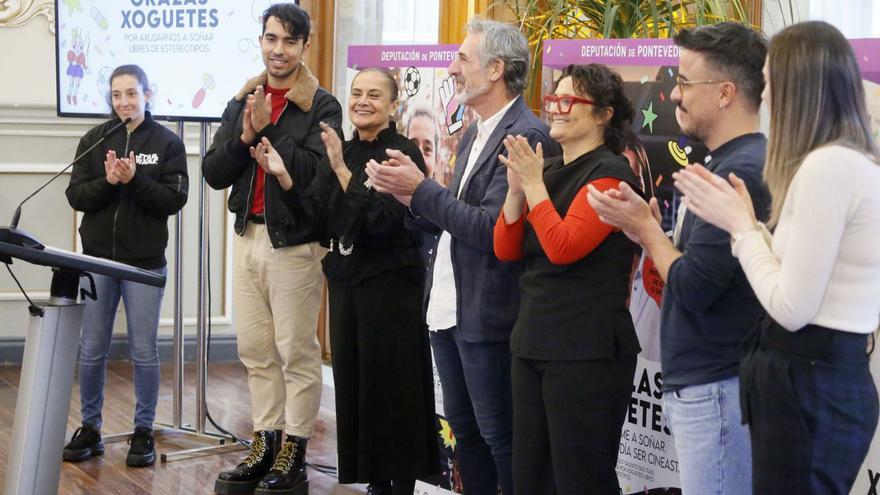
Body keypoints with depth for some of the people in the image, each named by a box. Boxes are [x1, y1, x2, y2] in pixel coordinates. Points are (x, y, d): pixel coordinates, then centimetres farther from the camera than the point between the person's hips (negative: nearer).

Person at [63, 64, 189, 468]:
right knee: (92, 350, 7)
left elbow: (175, 199, -7)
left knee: (144, 351, 3)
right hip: (98, 257, 2)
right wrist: (108, 181, -17)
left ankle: (144, 431, 14)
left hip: (145, 260, -2)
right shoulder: (94, 140, 5)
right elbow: (75, 196, 1)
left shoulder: (168, 143, -1)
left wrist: (135, 179, -20)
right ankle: (89, 429, 18)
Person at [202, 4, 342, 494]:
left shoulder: (322, 106, -6)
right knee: (256, 351, 10)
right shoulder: (242, 103, 12)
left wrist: (268, 130, -17)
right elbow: (214, 173, 5)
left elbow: (316, 172, -19)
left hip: (295, 242, -6)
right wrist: (244, 136, -11)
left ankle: (294, 455, 4)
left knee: (297, 352, -1)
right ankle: (265, 446, 18)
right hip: (249, 237, 6)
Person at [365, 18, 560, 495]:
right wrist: (411, 197, -3)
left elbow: (491, 228, -24)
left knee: (499, 435, 1)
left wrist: (421, 189, -18)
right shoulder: (473, 133, 13)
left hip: (486, 314, -9)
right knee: (463, 428, 16)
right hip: (448, 308, 9)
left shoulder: (528, 137, -17)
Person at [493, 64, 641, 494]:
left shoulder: (610, 174, -11)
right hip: (533, 341, 9)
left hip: (586, 352, -9)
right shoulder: (550, 171, 13)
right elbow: (505, 249, 8)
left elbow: (564, 247, -22)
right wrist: (516, 186, -5)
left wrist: (533, 183, -15)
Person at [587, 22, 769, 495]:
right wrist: (653, 232, 4)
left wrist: (645, 227, -5)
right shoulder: (729, 163, 14)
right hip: (701, 384, 10)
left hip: (716, 390, -10)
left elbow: (693, 288, -20)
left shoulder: (740, 172, -18)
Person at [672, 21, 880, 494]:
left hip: (808, 388, -10)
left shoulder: (827, 166, -19)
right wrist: (743, 219, 10)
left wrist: (740, 225, -8)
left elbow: (791, 308, -19)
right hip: (831, 377, 10)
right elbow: (801, 282, 9)